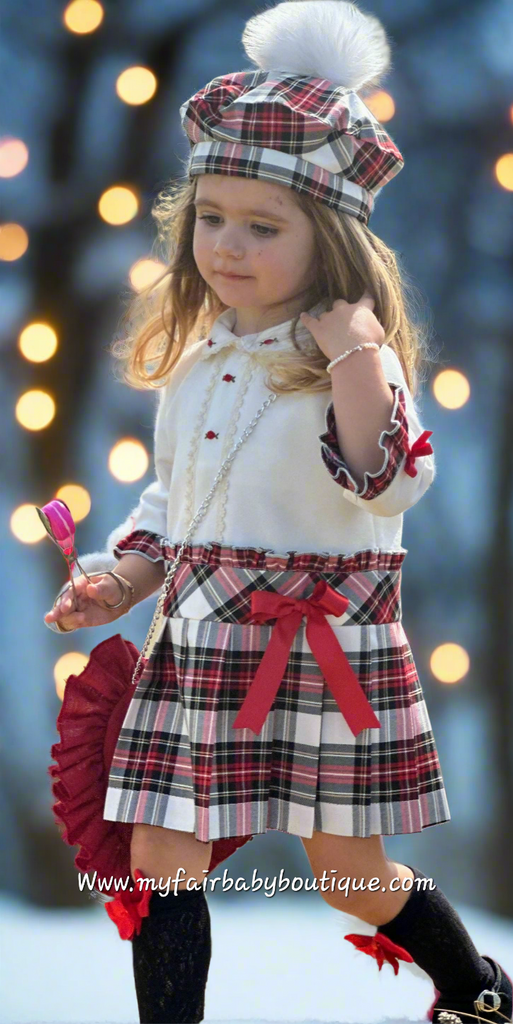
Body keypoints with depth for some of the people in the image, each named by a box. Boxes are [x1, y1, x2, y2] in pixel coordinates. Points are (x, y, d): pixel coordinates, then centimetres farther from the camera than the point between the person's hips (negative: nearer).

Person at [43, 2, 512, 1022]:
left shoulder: (353, 356, -9)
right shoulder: (195, 357, 9)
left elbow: (388, 487, -22)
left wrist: (355, 360, -30)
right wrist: (120, 577, 6)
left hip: (325, 643, -5)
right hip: (203, 641, 6)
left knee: (350, 870, 7)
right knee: (161, 855, -1)